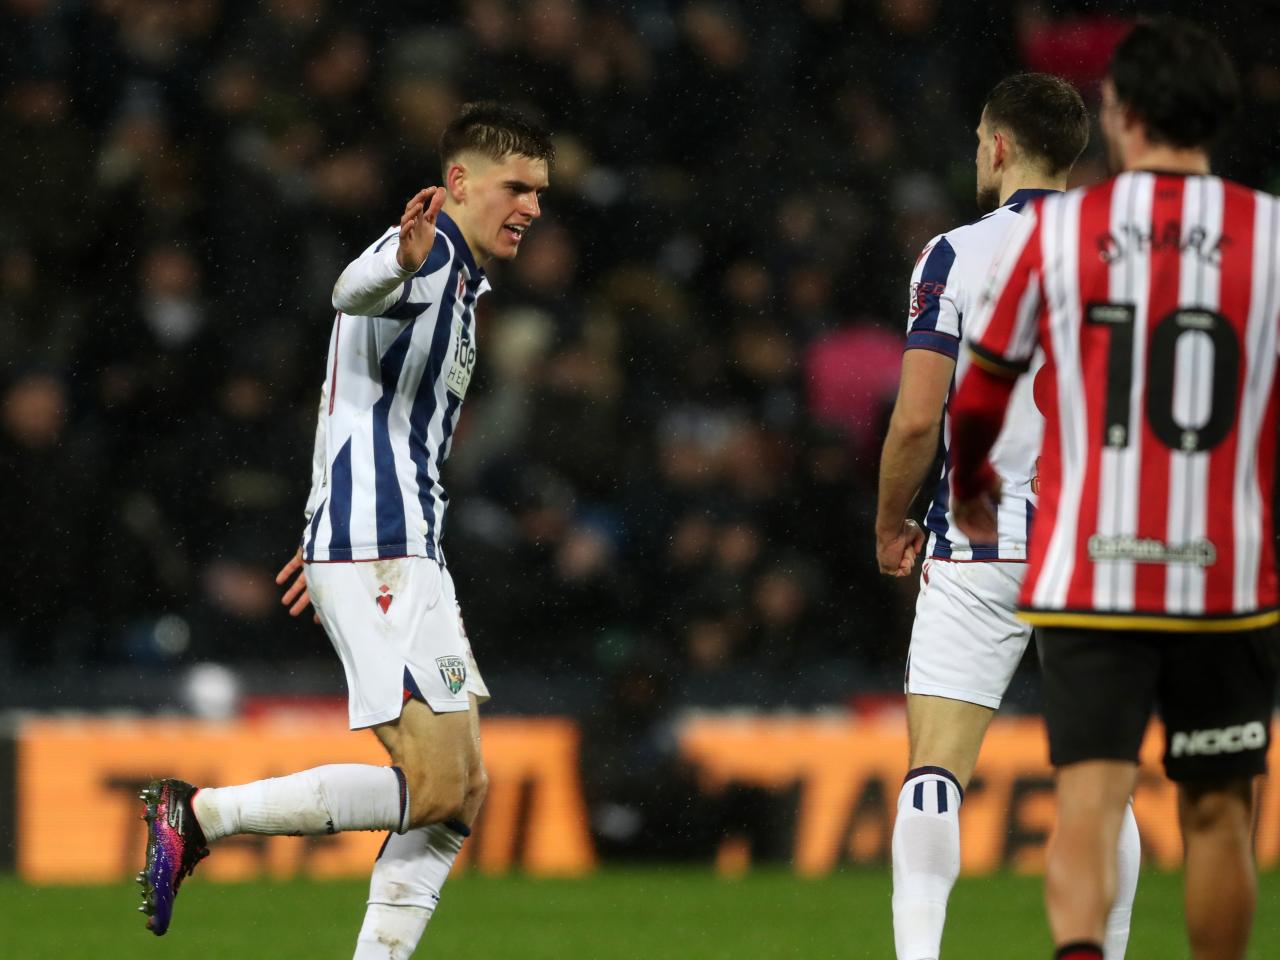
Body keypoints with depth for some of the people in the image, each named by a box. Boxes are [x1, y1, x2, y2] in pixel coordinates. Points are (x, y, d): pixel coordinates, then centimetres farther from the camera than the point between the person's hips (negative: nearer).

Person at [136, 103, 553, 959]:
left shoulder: (456, 280, 23)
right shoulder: (430, 254, -8)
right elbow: (355, 291, -33)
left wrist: (326, 539, 44)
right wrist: (405, 261, -57)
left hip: (408, 553, 11)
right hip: (380, 552, -11)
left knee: (461, 793, 8)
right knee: (436, 787, -15)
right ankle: (197, 818, -11)